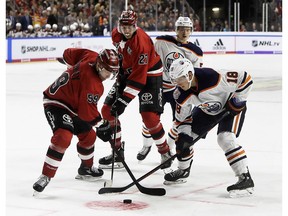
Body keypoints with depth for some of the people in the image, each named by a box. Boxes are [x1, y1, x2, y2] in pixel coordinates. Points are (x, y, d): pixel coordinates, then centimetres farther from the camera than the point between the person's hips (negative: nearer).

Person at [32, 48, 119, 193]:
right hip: (56, 104, -11)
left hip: (72, 104, 11)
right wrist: (102, 125, -13)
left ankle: (86, 169, 41)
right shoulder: (92, 83, -31)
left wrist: (75, 70, 21)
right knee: (63, 137, -30)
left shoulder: (91, 56, -8)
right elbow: (88, 111, -26)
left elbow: (69, 54, 8)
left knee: (88, 135, 19)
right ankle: (46, 176, -26)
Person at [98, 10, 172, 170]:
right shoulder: (117, 34, -9)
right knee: (108, 110, 0)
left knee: (149, 117, -17)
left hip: (148, 74, -7)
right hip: (127, 71, 7)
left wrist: (124, 100, -33)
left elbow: (139, 77, -32)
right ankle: (117, 151, 11)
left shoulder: (141, 42, -31)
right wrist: (119, 78, 10)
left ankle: (166, 152, 4)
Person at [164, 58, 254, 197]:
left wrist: (238, 100, -24)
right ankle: (183, 171, 29)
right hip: (207, 110, 6)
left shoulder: (213, 77, -40)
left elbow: (245, 78, -30)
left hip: (232, 106, -6)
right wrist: (184, 135, -14)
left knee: (225, 138, -27)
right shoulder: (181, 95, -21)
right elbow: (182, 117, -5)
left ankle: (245, 178, -23)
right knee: (184, 137, 5)